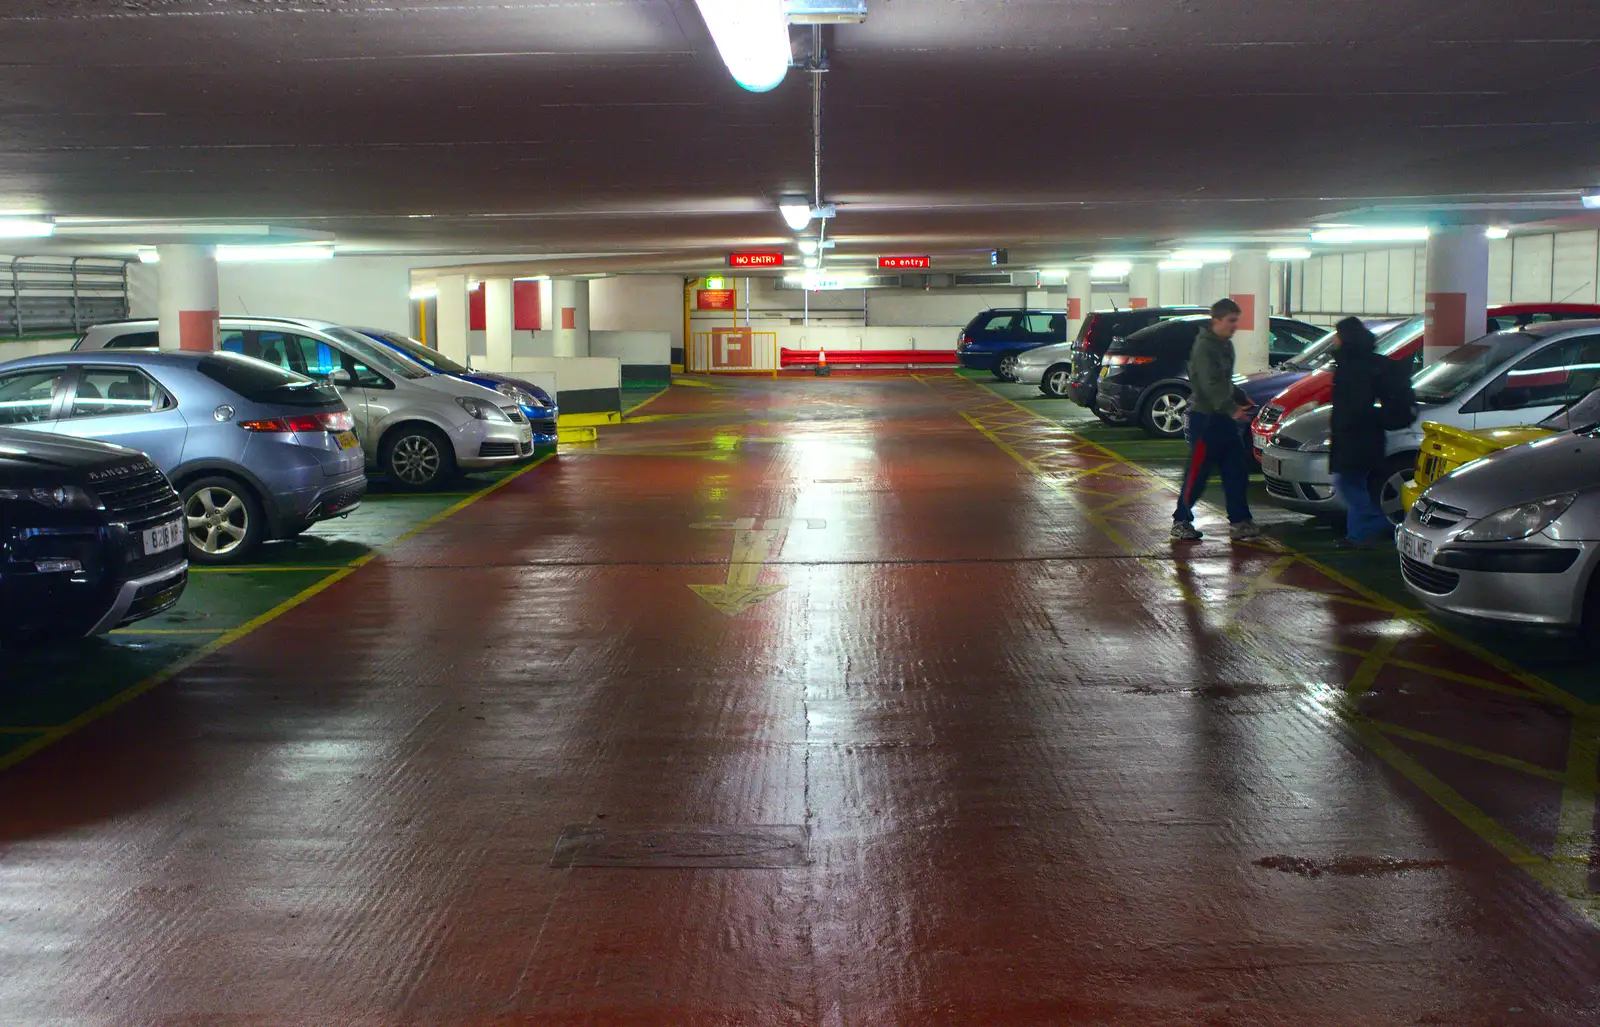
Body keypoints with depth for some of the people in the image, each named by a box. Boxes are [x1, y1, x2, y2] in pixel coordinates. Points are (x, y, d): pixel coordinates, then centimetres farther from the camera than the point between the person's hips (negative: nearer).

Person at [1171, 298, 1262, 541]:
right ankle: (1181, 522, 6)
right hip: (1205, 418, -9)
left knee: (1236, 469, 7)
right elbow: (1210, 385, -26)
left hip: (1224, 417, 9)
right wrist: (1232, 409, -35)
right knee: (1198, 472, -4)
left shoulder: (1226, 345, 14)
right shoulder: (1204, 347, -16)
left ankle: (1240, 521, 11)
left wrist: (1240, 399, 15)